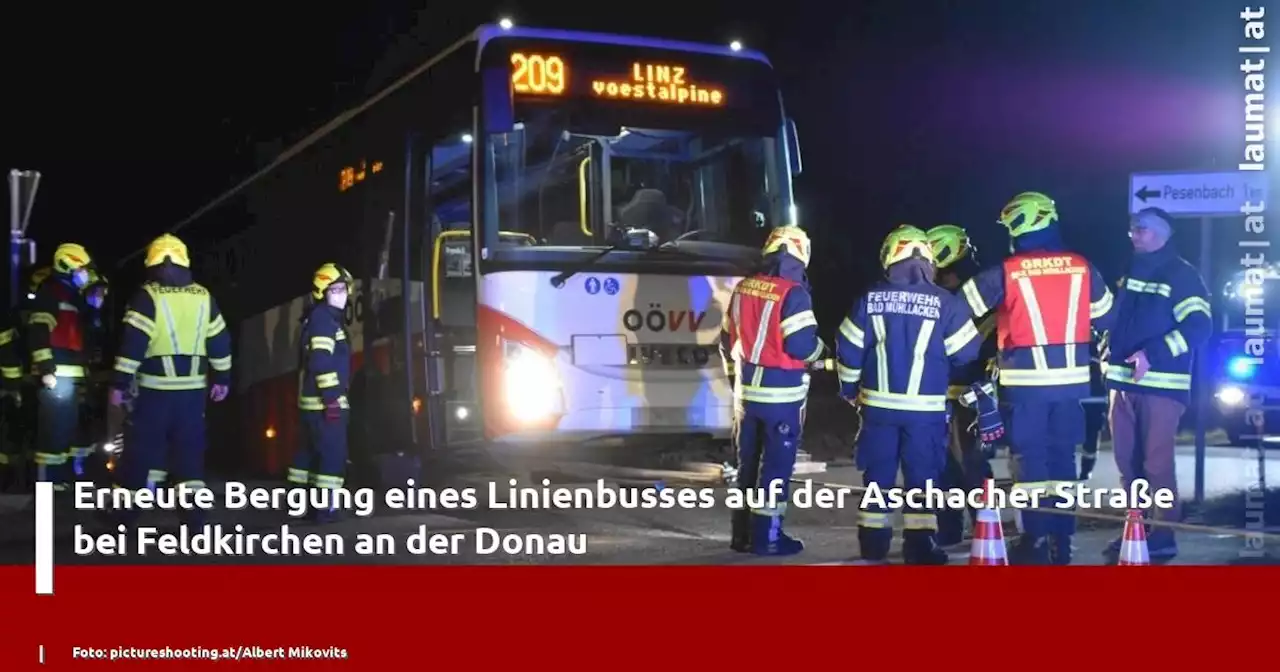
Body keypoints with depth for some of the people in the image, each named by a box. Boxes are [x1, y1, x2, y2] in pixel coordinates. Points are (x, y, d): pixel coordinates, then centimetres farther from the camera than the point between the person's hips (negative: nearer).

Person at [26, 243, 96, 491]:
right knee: (54, 425, -11)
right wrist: (46, 368, -23)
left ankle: (60, 473, 22)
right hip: (56, 372, -10)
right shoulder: (50, 291, -9)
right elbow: (38, 332, -18)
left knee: (67, 425, 14)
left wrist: (83, 369, 25)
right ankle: (45, 478, -8)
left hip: (71, 372, 10)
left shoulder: (72, 295, 22)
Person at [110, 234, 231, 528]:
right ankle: (193, 512, 2)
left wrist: (119, 383, -7)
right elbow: (220, 341, 10)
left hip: (156, 386, -3)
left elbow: (132, 343, -12)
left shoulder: (147, 296, -8)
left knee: (141, 448, 6)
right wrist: (221, 378, 20)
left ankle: (125, 509, 16)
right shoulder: (203, 297, 6)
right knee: (189, 449, 7)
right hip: (193, 386, 3)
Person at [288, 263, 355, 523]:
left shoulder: (326, 318, 19)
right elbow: (321, 363, -22)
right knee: (333, 452, -9)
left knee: (311, 451, 15)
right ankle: (324, 506, -8)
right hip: (324, 400, -11)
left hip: (315, 400, 11)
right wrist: (332, 399, -23)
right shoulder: (322, 319, -14)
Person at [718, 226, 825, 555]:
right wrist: (822, 349, 3)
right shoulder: (793, 293, -17)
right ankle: (766, 536, 6)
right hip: (781, 394, -7)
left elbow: (728, 341, 13)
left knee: (748, 463, 15)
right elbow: (802, 346, -19)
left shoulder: (743, 288, 5)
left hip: (747, 391, 7)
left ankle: (743, 533, 22)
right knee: (776, 465, 2)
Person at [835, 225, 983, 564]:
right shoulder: (945, 302, -8)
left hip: (878, 404, 2)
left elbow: (848, 349, 1)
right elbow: (966, 353, -4)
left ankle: (873, 541, 16)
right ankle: (920, 544, 3)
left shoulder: (870, 299, -2)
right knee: (923, 474, 5)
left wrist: (849, 389, 15)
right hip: (926, 407, -2)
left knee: (878, 473, 11)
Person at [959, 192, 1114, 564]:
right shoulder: (1081, 268, 3)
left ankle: (1036, 540, 5)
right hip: (1070, 378, 4)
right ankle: (1061, 541, 16)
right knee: (1062, 456, 12)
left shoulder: (1006, 272, -8)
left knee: (1030, 457, 5)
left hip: (1026, 379, -4)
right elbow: (1106, 317, 15)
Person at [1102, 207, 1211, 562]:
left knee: (1157, 463, -8)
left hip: (1161, 384, -8)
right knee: (1128, 462, 11)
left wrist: (1153, 353, -24)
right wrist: (1108, 352, 16)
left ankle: (1164, 537, -2)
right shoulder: (1130, 273, 17)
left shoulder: (1181, 274, -7)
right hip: (1124, 381, 8)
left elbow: (1198, 326, -16)